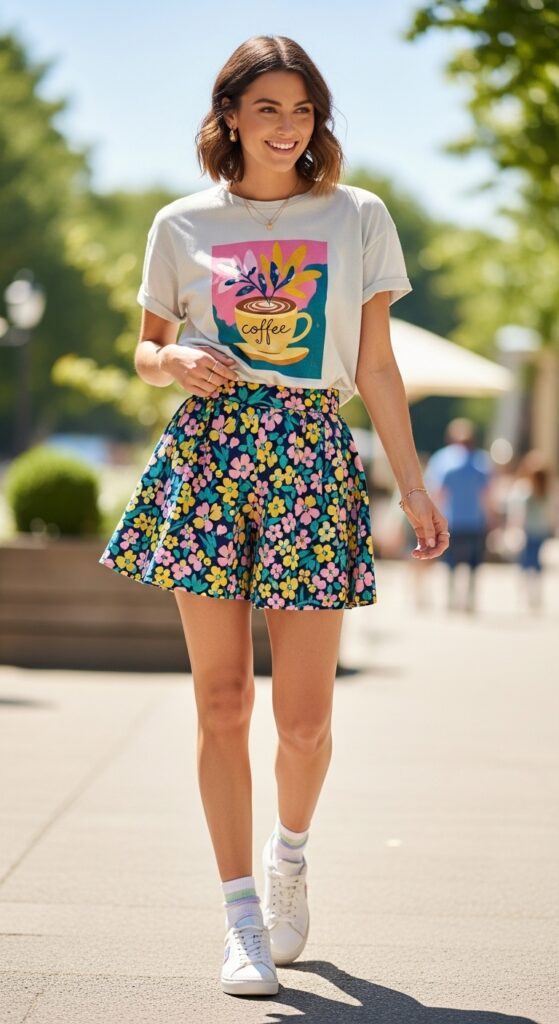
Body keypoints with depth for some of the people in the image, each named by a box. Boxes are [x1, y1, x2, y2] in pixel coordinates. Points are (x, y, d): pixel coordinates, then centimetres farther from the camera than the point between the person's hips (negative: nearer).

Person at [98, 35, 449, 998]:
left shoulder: (358, 217, 8)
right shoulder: (182, 225, 8)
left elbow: (375, 366, 9)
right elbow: (146, 348, 17)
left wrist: (414, 485, 6)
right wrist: (177, 362, -7)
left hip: (313, 457, 0)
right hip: (208, 452, 0)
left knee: (304, 713, -3)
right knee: (222, 700, -1)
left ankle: (291, 850, 29)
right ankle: (242, 918, 9)